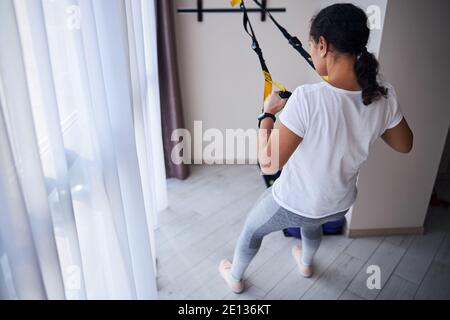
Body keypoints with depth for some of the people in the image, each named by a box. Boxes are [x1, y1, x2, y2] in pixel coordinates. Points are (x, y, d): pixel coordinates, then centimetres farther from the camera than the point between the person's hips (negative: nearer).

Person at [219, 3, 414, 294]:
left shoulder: (307, 99, -34)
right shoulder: (385, 96, -16)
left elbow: (268, 163, -30)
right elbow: (405, 145, 1)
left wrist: (268, 112, -17)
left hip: (294, 204, -5)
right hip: (341, 204, 5)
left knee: (252, 231, 27)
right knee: (311, 224, 42)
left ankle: (235, 278, 53)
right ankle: (306, 264, 70)